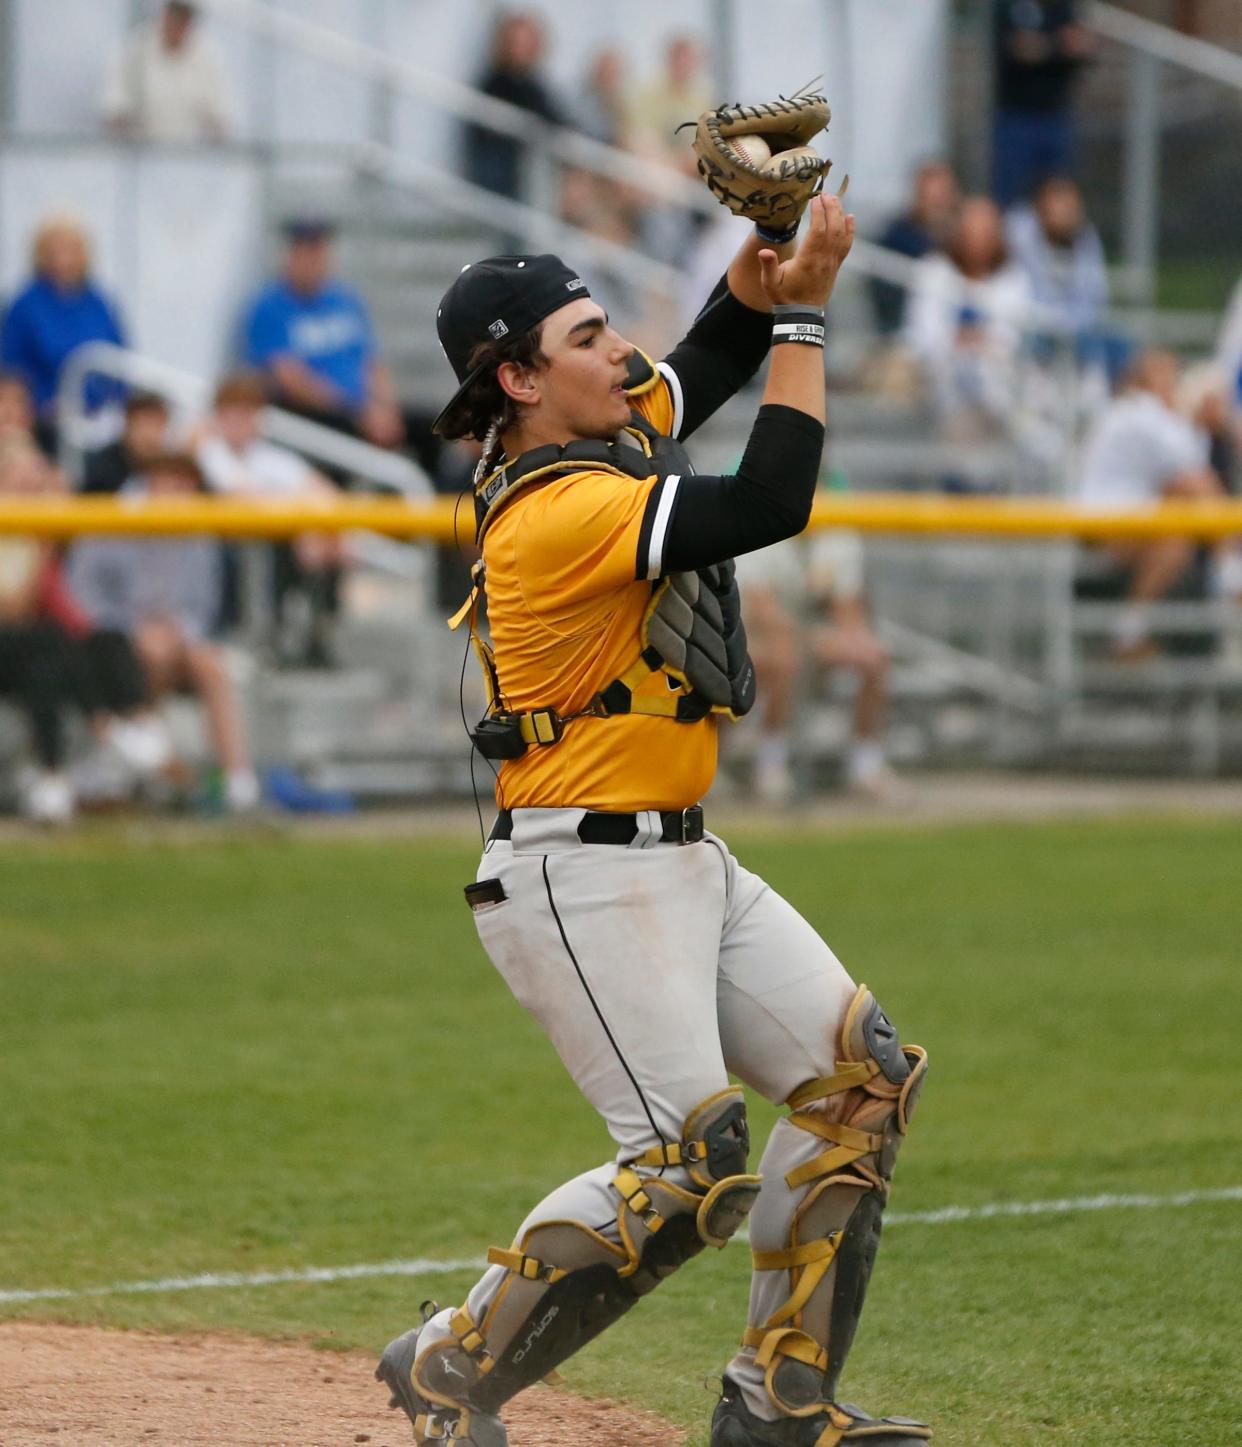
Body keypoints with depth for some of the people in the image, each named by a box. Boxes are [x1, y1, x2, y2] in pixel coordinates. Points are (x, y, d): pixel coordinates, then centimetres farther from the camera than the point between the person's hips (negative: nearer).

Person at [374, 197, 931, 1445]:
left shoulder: (600, 437, 7)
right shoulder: (559, 509, -22)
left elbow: (704, 365, 22)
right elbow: (770, 504, -27)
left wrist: (755, 275, 0)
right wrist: (801, 311, -19)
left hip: (679, 861, 10)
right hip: (578, 874, -10)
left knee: (862, 1075, 7)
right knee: (692, 1166, -16)